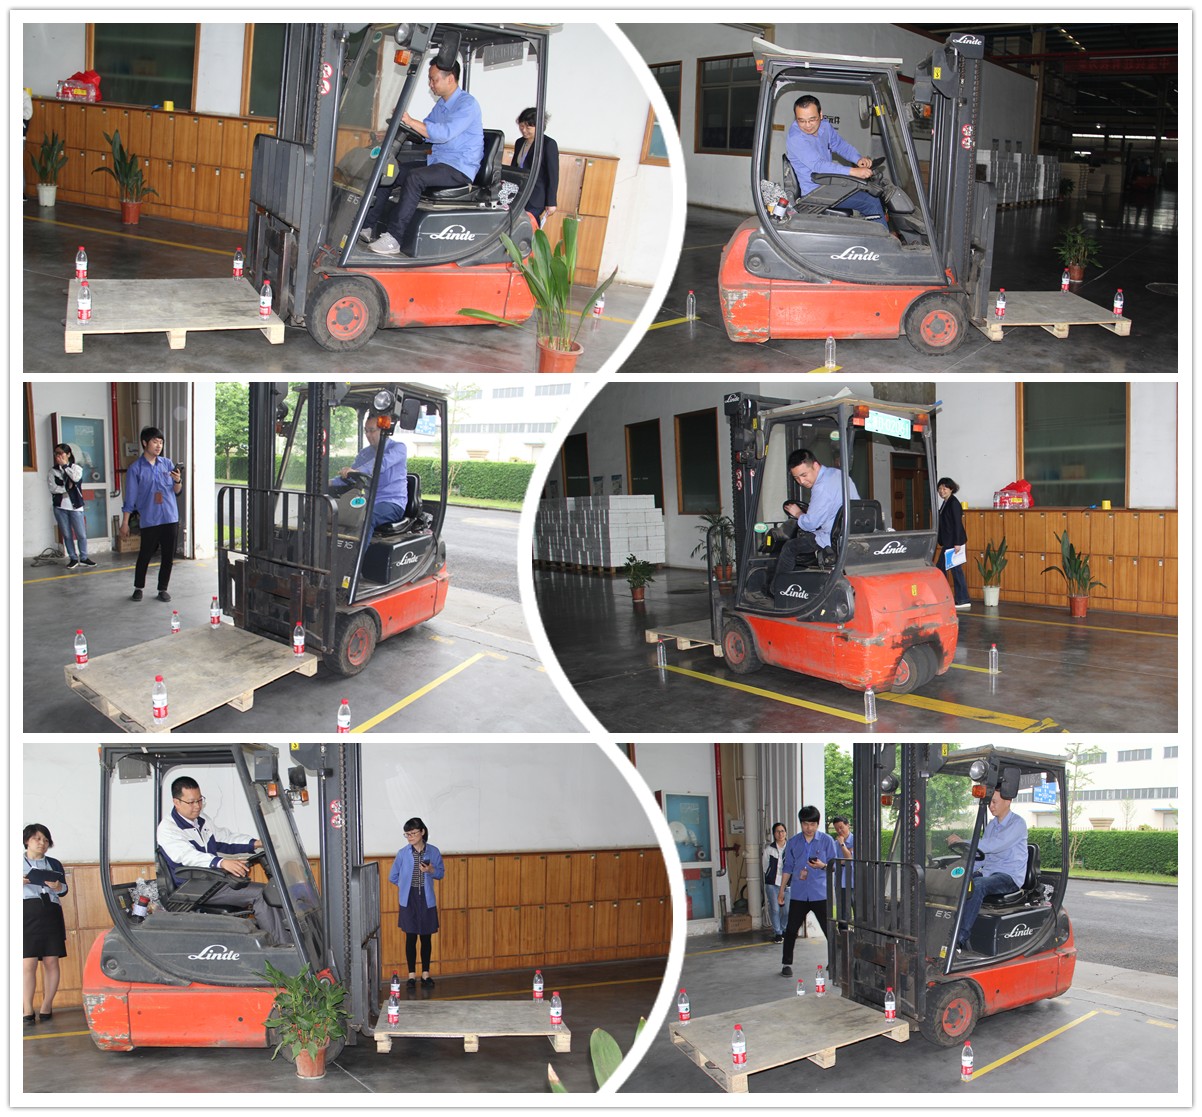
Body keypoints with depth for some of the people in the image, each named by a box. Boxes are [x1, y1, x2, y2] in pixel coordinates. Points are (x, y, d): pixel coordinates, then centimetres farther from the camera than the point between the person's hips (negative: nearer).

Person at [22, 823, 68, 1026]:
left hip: (51, 915, 3)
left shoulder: (54, 864, 15)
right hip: (27, 914, -3)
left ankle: (47, 1006, 8)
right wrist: (19, 882, -14)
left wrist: (58, 887, -9)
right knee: (28, 963, -10)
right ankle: (27, 1010, -9)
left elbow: (64, 890, 13)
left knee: (51, 962, 0)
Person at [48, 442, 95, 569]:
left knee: (81, 534, -2)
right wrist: (66, 489, -10)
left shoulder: (76, 468, 5)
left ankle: (83, 558, 10)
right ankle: (73, 558, 14)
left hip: (75, 506, -1)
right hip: (60, 507, 1)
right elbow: (52, 487, -6)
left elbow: (76, 478, -17)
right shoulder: (53, 470, 5)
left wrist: (65, 465, -9)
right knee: (67, 535, 5)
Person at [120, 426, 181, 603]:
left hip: (170, 518, 3)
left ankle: (163, 588, 18)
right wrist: (125, 524, -4)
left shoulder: (167, 464, 7)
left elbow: (176, 491, 10)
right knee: (145, 555, 4)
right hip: (149, 520, -3)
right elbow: (130, 499, -3)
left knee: (168, 556, 6)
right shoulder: (135, 469, -4)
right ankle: (138, 588, 21)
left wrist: (178, 481, -12)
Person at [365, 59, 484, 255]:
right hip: (436, 162, 9)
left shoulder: (467, 104, -13)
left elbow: (444, 133, -26)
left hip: (459, 169, -9)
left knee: (414, 177, -33)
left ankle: (393, 238, -35)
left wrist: (410, 121, -26)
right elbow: (425, 131, 25)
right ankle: (367, 227, -4)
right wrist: (405, 123, 5)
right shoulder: (440, 104, 17)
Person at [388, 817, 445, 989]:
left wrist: (431, 870, -13)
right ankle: (412, 975, 11)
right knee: (411, 937, 2)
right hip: (409, 900, 0)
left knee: (426, 937, 6)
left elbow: (441, 873, 6)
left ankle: (426, 974, 16)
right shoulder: (402, 853, -3)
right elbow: (393, 876, 9)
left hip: (427, 900, 0)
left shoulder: (433, 851, -2)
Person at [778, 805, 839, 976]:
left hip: (820, 893, -2)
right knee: (791, 929, 7)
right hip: (798, 894, 2)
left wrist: (823, 866, -20)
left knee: (829, 929, -3)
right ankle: (786, 964, 20)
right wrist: (781, 891, 13)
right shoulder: (793, 842, 7)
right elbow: (788, 867, 14)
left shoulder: (827, 840, 0)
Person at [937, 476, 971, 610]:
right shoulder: (945, 503, 14)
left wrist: (957, 543, -22)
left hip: (954, 542, -10)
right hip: (947, 543, 10)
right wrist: (942, 542, 19)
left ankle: (963, 601, -1)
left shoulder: (954, 503, -13)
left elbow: (957, 524, -18)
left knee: (956, 570, -6)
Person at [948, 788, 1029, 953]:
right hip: (988, 872, 8)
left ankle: (961, 938, -38)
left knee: (977, 886, -36)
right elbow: (982, 854, 19)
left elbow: (995, 845, -22)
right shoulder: (991, 825, 17)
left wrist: (963, 842, -26)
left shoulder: (1018, 823, -8)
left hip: (1010, 877, -8)